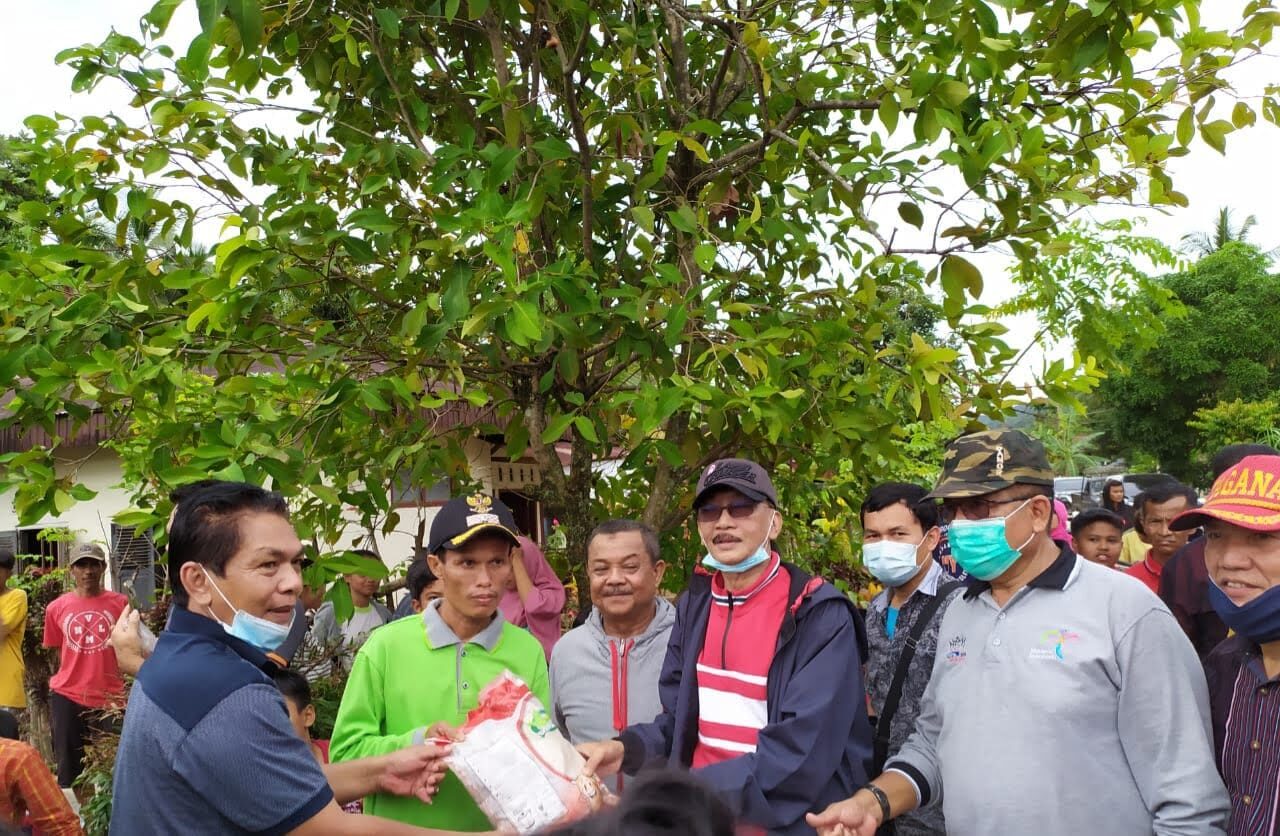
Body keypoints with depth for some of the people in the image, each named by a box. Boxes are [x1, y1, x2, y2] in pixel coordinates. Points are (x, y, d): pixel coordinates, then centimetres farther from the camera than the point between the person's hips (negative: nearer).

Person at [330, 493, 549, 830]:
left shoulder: (529, 651, -6)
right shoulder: (387, 645, -12)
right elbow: (346, 752, -10)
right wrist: (416, 743, -24)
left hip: (498, 826, 2)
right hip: (402, 826, -2)